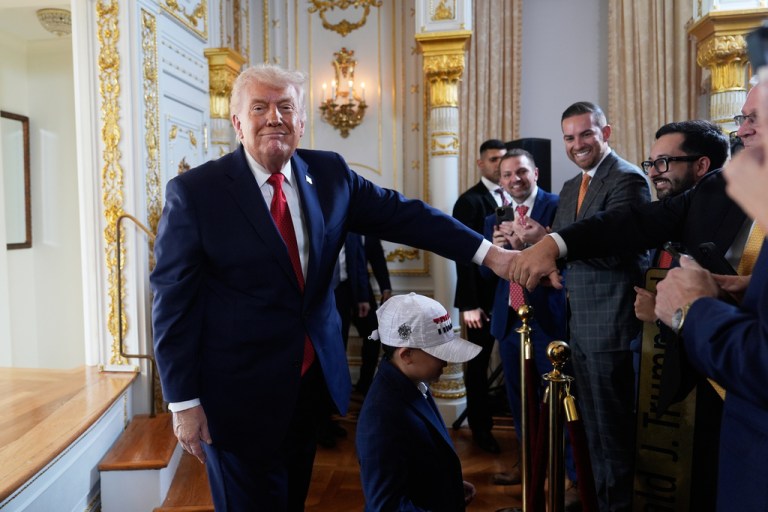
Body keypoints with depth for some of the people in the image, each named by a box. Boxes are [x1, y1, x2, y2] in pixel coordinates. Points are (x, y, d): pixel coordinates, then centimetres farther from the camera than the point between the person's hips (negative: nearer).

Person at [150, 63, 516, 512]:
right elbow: (174, 303, -11)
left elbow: (402, 214, -2)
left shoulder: (328, 173, 0)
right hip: (240, 391, -4)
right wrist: (184, 402, -11)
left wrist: (490, 254, -9)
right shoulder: (194, 192, -13)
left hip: (313, 377, 5)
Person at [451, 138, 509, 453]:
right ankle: (480, 427, 24)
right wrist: (469, 304, -14)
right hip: (485, 296, -5)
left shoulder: (514, 197, 10)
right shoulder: (469, 201, -6)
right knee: (479, 363, 8)